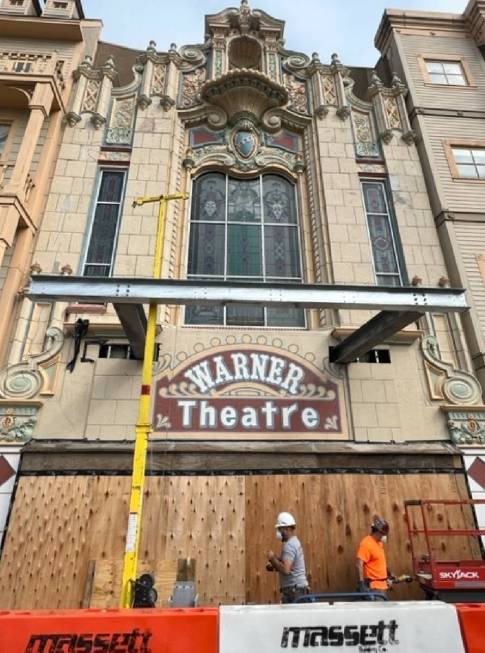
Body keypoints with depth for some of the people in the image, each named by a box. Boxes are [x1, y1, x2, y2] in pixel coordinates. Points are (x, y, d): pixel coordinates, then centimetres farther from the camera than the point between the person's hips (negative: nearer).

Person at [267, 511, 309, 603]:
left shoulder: (289, 545, -17)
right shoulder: (294, 542, 14)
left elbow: (285, 569, -27)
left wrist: (272, 558, -15)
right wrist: (274, 566, 8)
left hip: (294, 590, -10)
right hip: (297, 588, 10)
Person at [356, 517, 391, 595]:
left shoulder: (379, 542, 9)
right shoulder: (366, 544, -20)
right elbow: (359, 565, -25)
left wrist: (387, 577, 22)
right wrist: (361, 583, -29)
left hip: (382, 585, 9)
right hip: (374, 586, -9)